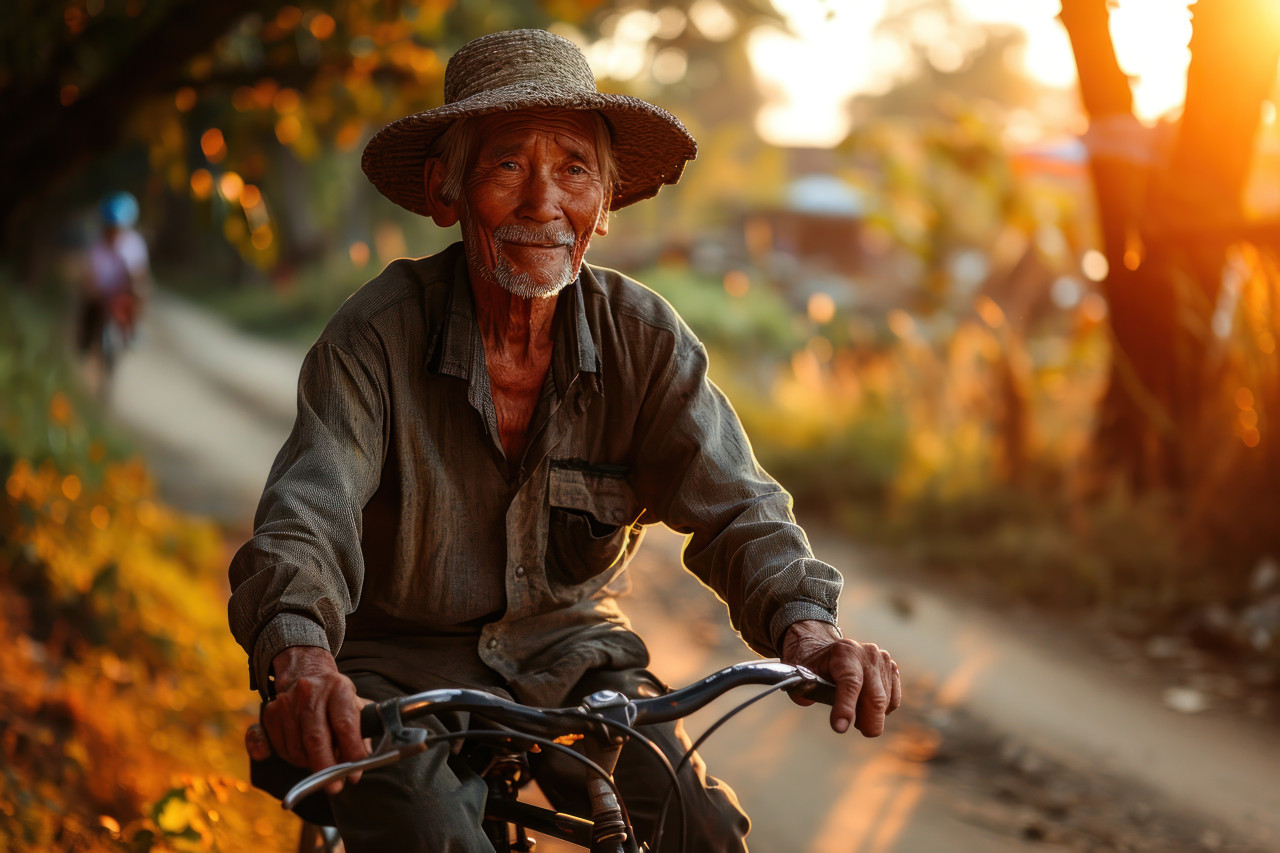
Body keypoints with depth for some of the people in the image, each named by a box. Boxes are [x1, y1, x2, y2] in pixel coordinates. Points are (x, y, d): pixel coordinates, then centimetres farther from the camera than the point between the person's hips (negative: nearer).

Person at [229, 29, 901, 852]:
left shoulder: (643, 337, -8)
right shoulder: (376, 336, -16)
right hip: (403, 669, -2)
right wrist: (301, 655, -51)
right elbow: (305, 516, -28)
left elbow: (733, 504, -16)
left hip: (570, 657, 3)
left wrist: (805, 626, -39)